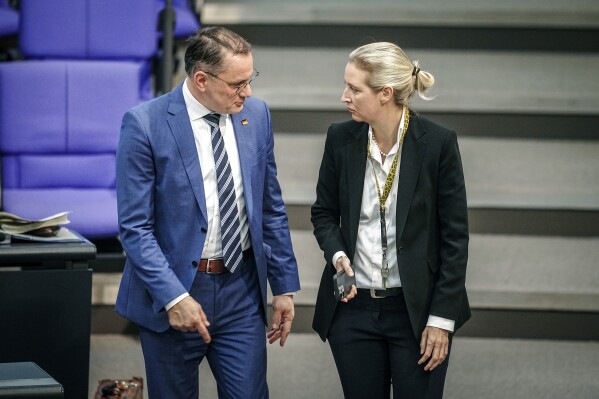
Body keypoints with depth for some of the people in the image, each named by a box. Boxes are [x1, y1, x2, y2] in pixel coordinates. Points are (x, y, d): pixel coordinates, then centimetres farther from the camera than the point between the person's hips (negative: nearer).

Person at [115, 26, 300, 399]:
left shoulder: (257, 114, 3)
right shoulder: (145, 124, -12)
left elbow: (272, 209, 11)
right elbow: (135, 226, -13)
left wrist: (285, 285, 9)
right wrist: (173, 296, -21)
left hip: (241, 290, 3)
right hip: (171, 290, -3)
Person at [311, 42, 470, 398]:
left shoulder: (437, 142, -11)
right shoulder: (341, 139, -1)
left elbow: (455, 235, -7)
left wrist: (442, 318, -10)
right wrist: (338, 256, -9)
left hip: (417, 310, -3)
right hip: (353, 307, 3)